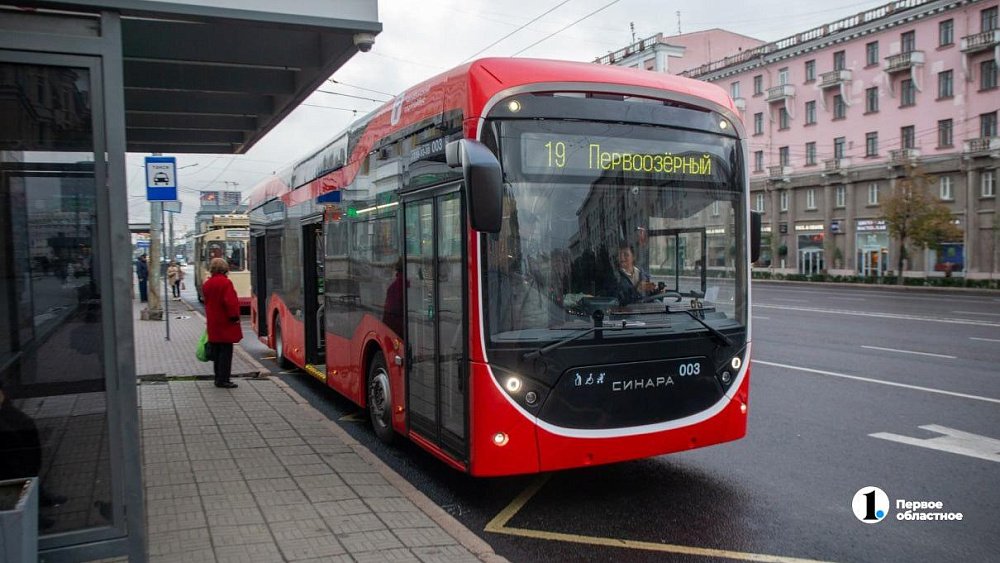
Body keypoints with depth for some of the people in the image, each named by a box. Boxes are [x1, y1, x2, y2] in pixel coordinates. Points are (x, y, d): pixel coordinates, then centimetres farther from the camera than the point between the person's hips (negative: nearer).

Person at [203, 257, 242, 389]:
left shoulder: (207, 284, 10)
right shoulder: (225, 282, -16)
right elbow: (230, 301, -22)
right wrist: (234, 317, -15)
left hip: (213, 323, 8)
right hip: (225, 323, -8)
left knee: (217, 351, 15)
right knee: (226, 351, -3)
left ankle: (219, 378, 21)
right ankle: (223, 380, -3)